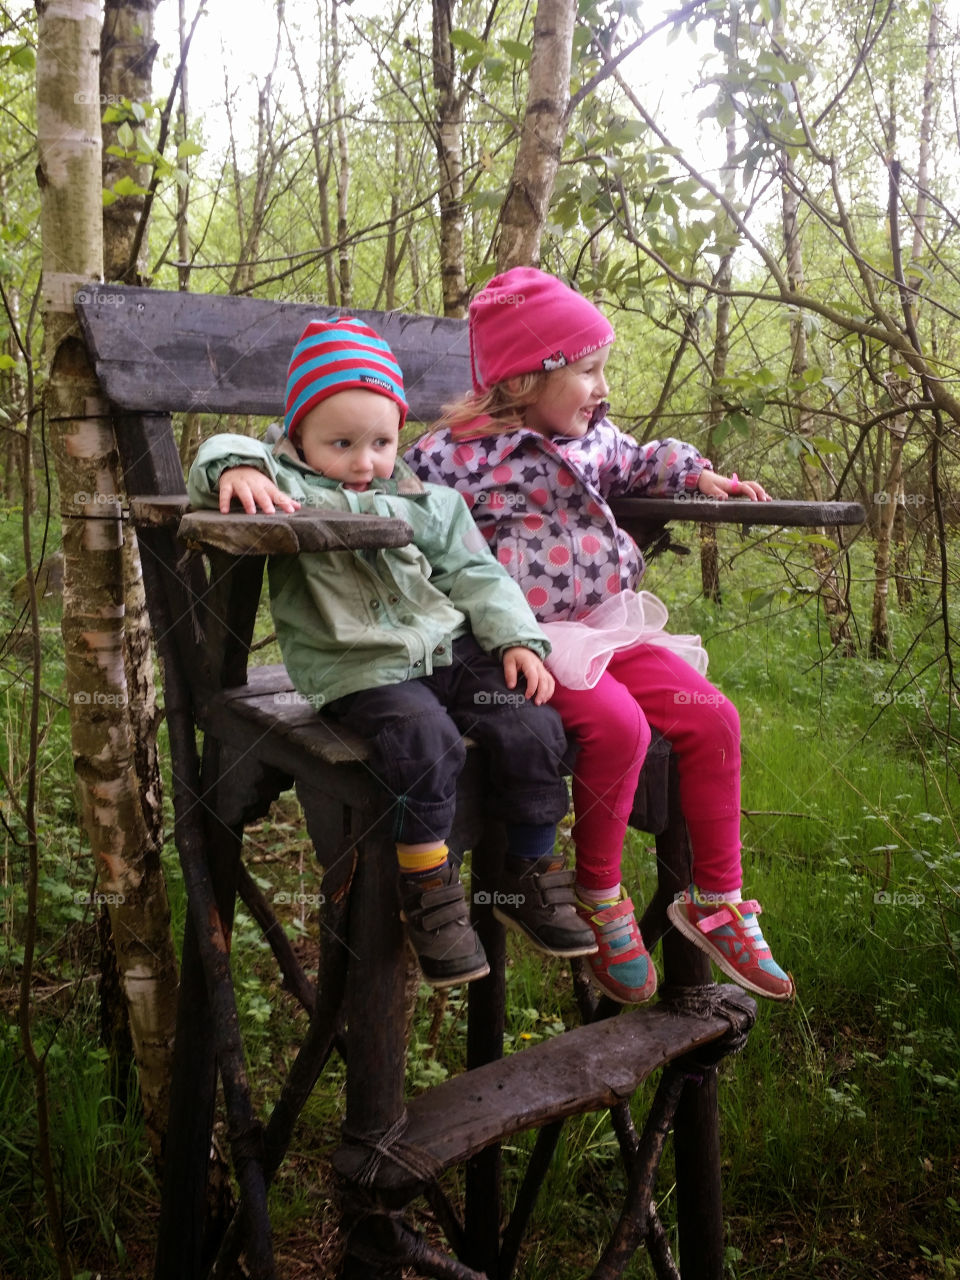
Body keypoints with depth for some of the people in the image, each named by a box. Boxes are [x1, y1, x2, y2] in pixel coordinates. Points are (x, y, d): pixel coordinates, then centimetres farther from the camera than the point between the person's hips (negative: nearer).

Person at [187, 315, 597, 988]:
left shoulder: (424, 498, 16)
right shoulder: (289, 486, 5)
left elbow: (474, 571, 17)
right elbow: (222, 453, -11)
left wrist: (517, 638, 5)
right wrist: (236, 466, -36)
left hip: (449, 647, 5)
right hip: (361, 669, -5)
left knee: (534, 729, -14)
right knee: (426, 742, -33)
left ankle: (530, 876, 4)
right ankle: (428, 891, -14)